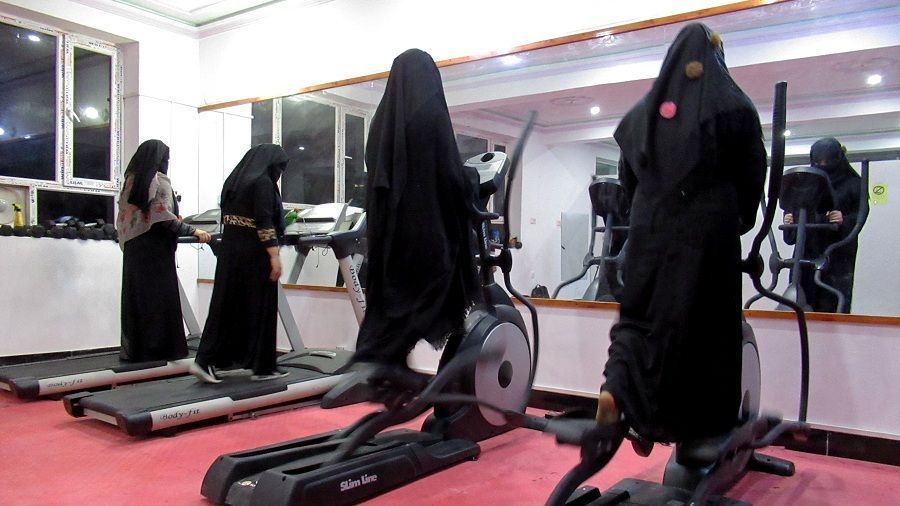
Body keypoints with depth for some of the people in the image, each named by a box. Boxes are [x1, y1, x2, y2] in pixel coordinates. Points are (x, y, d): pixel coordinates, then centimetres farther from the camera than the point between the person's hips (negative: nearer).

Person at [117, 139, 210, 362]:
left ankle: (134, 348, 14)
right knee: (159, 298, -2)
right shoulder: (159, 181, -9)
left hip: (133, 246, 7)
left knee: (136, 295, 10)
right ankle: (160, 348, 1)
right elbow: (164, 218, -18)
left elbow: (126, 216, 14)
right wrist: (194, 231, -12)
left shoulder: (131, 180, 13)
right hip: (154, 249, -7)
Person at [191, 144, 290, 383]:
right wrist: (274, 256, -20)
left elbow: (226, 215, 19)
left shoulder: (233, 180, 15)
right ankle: (263, 367, 8)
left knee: (225, 305, 9)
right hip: (253, 253, -8)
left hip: (229, 249, 8)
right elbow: (264, 222, -19)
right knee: (259, 307, 0)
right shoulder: (263, 182, -10)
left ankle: (205, 361, 3)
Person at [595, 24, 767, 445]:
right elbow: (752, 175, 4)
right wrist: (741, 222, 20)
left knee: (642, 312, 12)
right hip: (709, 230, -2)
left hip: (650, 230, 3)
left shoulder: (643, 110, 9)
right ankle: (701, 430, 14)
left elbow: (628, 176, 12)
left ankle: (616, 388, -12)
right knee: (705, 321, 5)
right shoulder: (733, 105, 1)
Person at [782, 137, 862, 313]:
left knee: (833, 306, -8)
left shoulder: (852, 183, 7)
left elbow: (861, 214, 0)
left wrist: (844, 220, -20)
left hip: (838, 251, -3)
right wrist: (788, 218, -8)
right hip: (807, 249, 3)